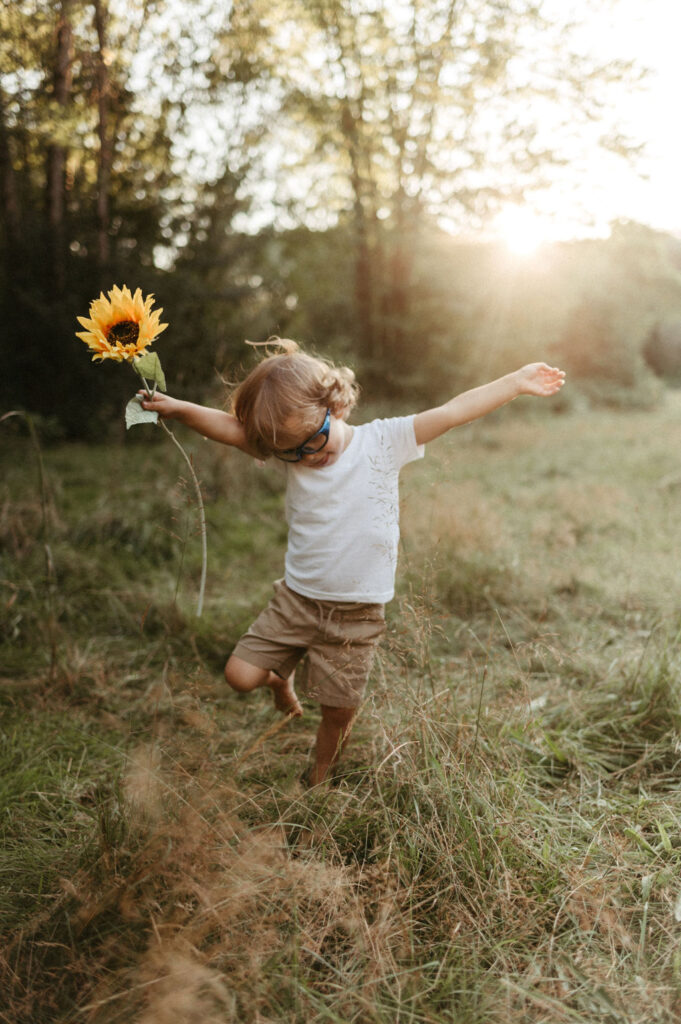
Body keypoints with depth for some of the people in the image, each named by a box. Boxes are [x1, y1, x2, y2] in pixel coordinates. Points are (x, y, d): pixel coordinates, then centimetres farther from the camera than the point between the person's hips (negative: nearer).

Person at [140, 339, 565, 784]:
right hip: (297, 600, 2)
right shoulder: (291, 451, -3)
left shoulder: (383, 442, -9)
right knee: (241, 675, 0)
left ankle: (320, 775, 39)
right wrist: (176, 408, -27)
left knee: (339, 711, 8)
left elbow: (453, 412, -12)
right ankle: (281, 676, 35)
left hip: (356, 615, -2)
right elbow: (232, 429, -12)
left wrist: (518, 381, -12)